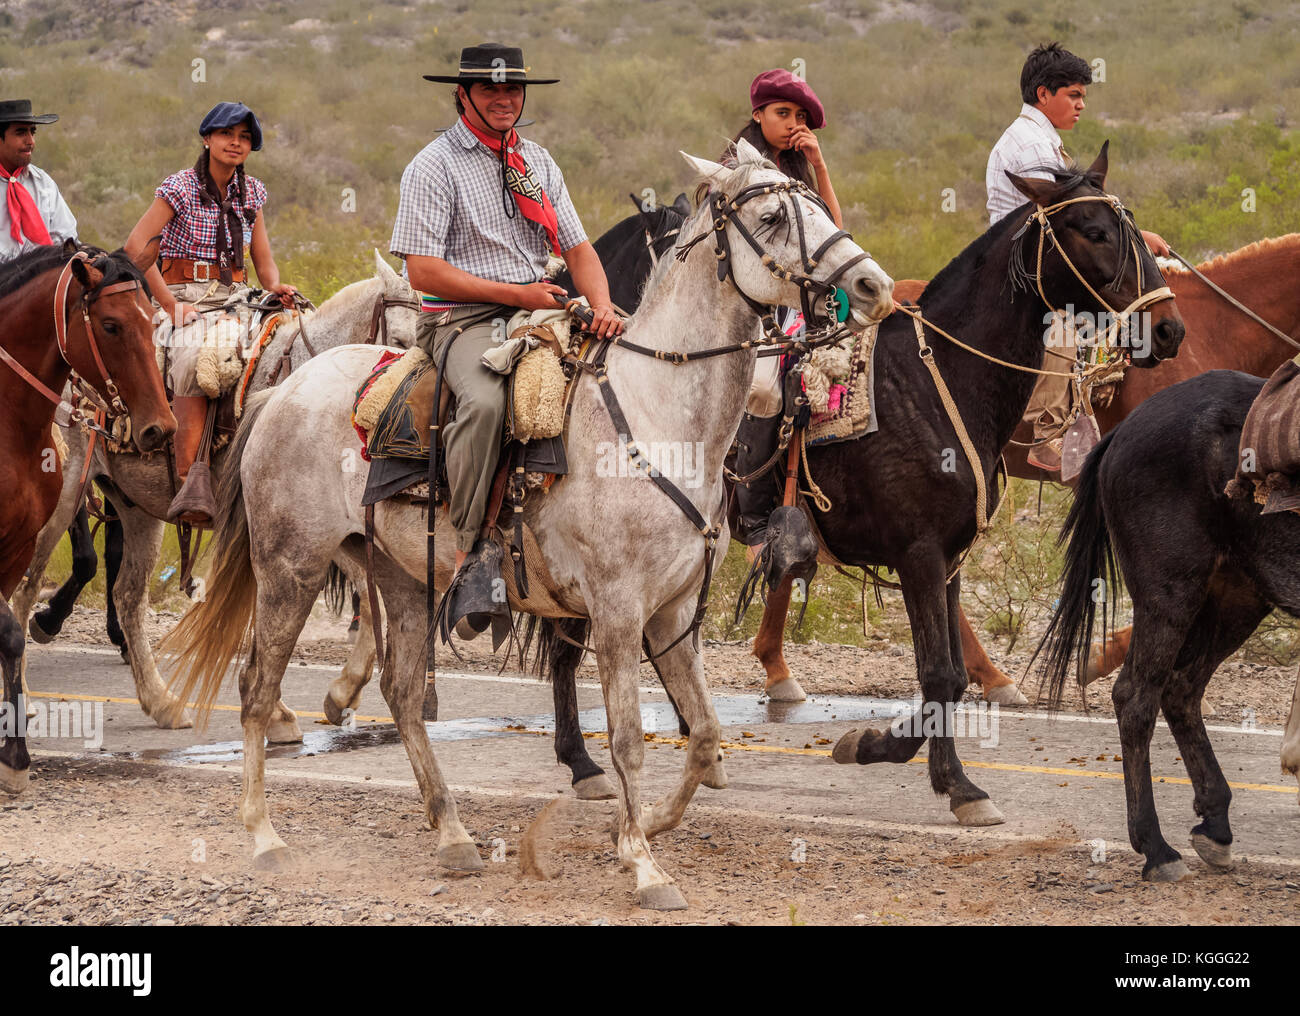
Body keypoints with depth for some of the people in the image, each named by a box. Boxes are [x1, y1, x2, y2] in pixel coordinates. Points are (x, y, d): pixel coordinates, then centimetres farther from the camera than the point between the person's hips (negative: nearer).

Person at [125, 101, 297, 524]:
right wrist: (168, 303, -16)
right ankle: (189, 486, -39)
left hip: (235, 296, 5)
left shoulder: (252, 192, 15)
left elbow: (264, 260, 19)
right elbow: (135, 246, -9)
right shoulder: (181, 187, -1)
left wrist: (275, 287, -4)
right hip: (185, 295, -5)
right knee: (192, 359, -34)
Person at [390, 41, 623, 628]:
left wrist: (602, 306, -8)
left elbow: (579, 249, 14)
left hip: (538, 311, 6)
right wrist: (516, 294, -13)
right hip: (463, 318, -6)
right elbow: (424, 271, -10)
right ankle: (469, 550, -29)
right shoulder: (434, 166, -2)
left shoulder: (537, 163, 18)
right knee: (485, 400, -36)